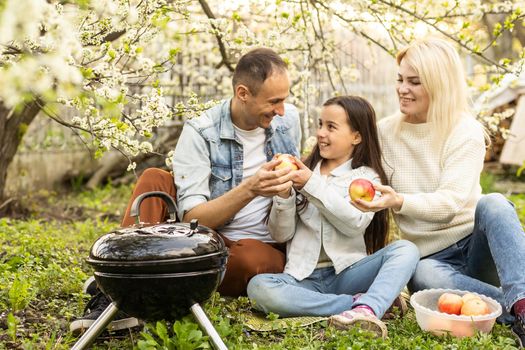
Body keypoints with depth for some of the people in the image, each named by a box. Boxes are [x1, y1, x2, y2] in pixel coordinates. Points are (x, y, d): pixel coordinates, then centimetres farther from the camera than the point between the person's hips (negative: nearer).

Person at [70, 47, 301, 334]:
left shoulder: (288, 119, -1)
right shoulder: (200, 133, -13)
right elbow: (192, 218, -20)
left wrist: (284, 185, -10)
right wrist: (249, 189, -34)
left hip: (266, 249, 1)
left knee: (250, 259, -37)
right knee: (154, 180, -23)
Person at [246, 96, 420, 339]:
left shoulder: (367, 177, 7)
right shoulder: (304, 173, 12)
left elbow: (355, 223, -12)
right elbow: (281, 234, 8)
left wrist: (313, 185, -14)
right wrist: (284, 195, -10)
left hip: (347, 272, -1)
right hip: (304, 277, 1)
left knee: (406, 249, -23)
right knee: (258, 287, -29)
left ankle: (366, 310, -47)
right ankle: (358, 302, -28)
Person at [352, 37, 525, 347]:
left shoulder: (466, 132, -8)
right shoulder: (385, 133, 3)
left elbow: (450, 203, -21)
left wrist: (400, 202, -39)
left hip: (477, 245, -1)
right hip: (430, 258, 1)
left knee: (493, 204, -34)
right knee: (423, 276, -35)